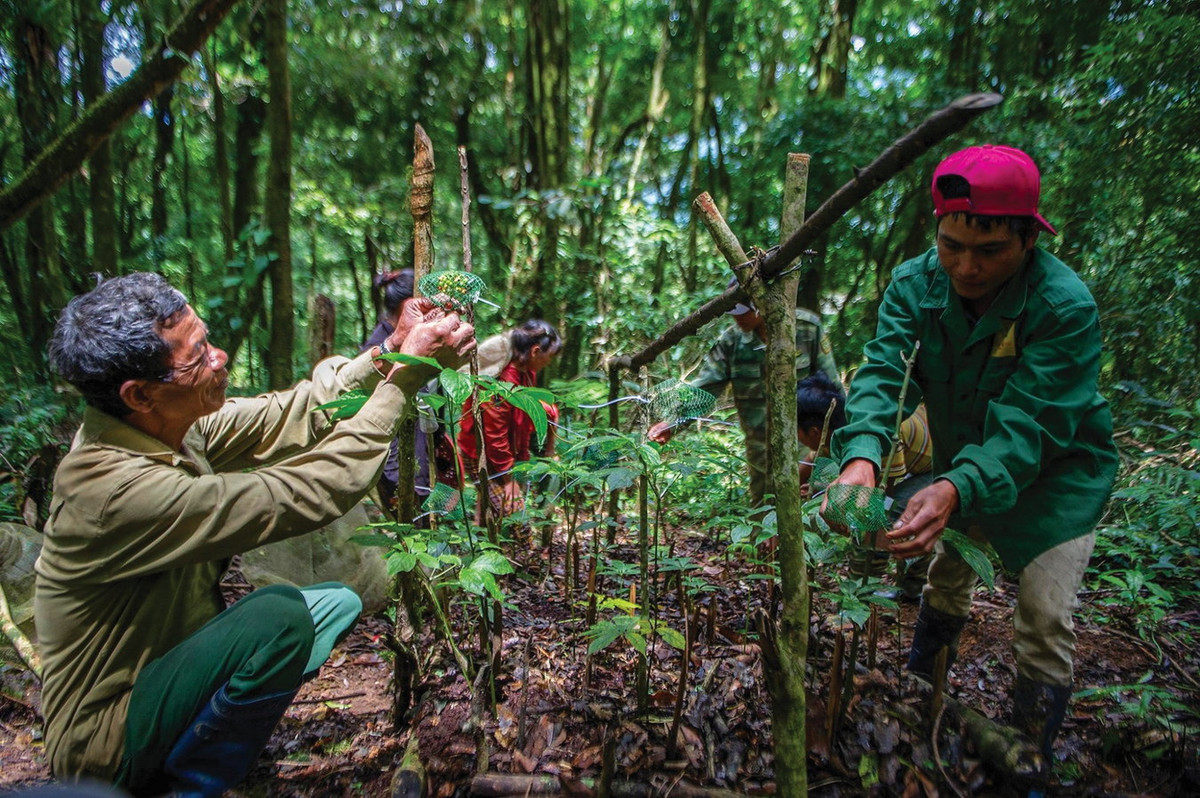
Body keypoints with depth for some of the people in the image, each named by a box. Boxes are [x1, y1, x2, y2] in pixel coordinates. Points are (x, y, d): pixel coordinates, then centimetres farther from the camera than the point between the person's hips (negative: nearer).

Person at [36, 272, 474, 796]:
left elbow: (288, 417, -5)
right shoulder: (116, 488, -34)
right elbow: (304, 494, -37)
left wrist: (386, 352, -17)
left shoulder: (163, 423, -9)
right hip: (108, 734, -8)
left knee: (339, 603, 8)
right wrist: (406, 375, -33)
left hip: (167, 658, 8)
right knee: (280, 614, -31)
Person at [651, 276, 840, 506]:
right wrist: (672, 422, -24)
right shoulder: (731, 341, -7)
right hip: (761, 451, 2)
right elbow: (701, 388, -10)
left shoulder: (807, 328, -10)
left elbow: (832, 386, -2)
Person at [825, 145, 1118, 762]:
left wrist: (957, 490, -57)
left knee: (1045, 621, -9)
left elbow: (1026, 428, -38)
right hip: (961, 461, 4)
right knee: (947, 575, 22)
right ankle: (916, 697, 48)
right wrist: (861, 455, -52)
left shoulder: (1066, 307, -32)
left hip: (1056, 472, -4)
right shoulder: (916, 283, -20)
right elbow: (882, 371, -32)